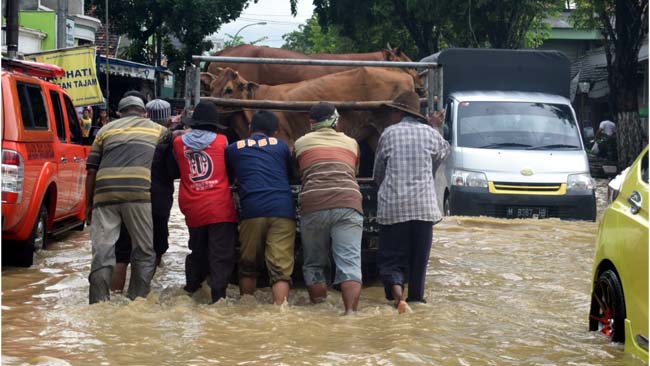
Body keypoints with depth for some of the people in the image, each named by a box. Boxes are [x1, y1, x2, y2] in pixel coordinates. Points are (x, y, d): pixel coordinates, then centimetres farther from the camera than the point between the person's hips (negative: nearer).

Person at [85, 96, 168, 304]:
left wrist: (89, 204, 21)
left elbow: (91, 170, 19)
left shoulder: (106, 130, 23)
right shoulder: (158, 130, 22)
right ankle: (137, 299, 6)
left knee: (102, 252, 5)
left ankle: (98, 302, 1)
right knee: (145, 250, 9)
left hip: (105, 192, 2)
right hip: (140, 192, -2)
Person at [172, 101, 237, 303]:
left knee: (197, 252, 21)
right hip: (220, 209, -4)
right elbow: (230, 168, 10)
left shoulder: (179, 142, 4)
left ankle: (191, 290, 28)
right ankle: (218, 296, -12)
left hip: (192, 209, 4)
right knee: (221, 256, -4)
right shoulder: (221, 141, -1)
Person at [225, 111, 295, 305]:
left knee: (248, 267, 16)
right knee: (281, 269, -5)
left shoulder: (234, 149, 17)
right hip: (282, 209, 0)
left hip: (252, 211, 0)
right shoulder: (281, 145, 19)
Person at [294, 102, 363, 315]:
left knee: (314, 264, 13)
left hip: (313, 207, 0)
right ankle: (350, 312, -20)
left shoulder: (301, 143, 17)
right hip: (348, 205, 0)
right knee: (350, 264, -6)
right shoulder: (351, 143, 21)